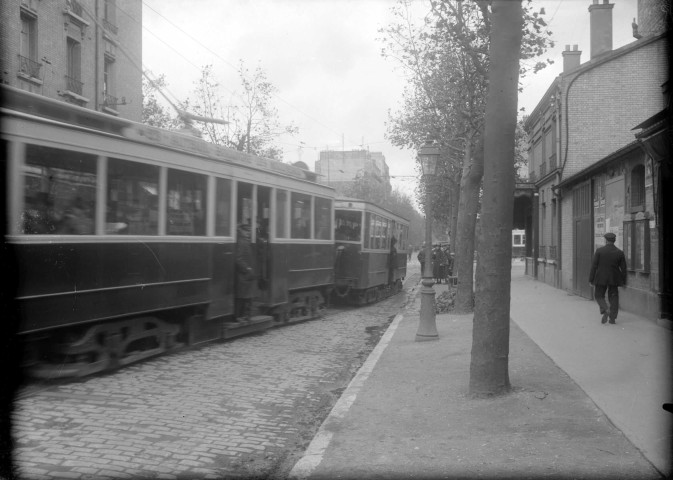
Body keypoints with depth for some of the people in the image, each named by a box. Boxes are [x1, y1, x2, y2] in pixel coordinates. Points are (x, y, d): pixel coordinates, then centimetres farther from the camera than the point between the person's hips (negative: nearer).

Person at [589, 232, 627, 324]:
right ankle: (613, 318, 10)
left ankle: (605, 310, -14)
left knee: (599, 296, 11)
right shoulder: (620, 252, -1)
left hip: (601, 278, -2)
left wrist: (591, 279, -1)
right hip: (614, 279, 2)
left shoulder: (599, 251, -8)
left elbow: (594, 266, -7)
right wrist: (623, 281, 11)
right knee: (613, 297, 11)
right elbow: (623, 268, 2)